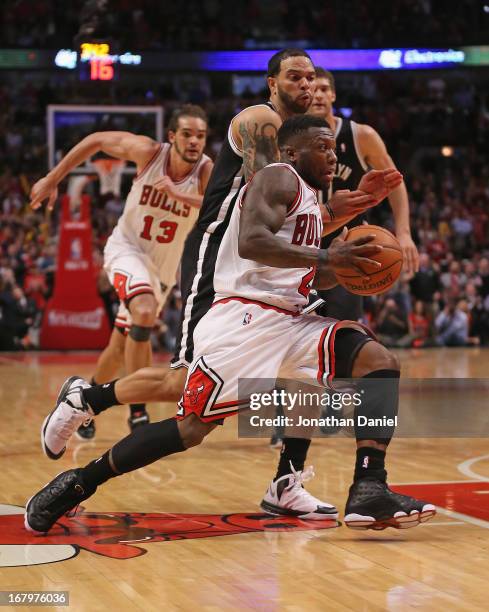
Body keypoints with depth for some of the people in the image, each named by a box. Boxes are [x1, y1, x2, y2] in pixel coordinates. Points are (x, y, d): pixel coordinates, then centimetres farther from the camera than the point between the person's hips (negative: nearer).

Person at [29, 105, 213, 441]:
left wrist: (178, 194, -50)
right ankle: (138, 411, -24)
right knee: (144, 312, -32)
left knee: (122, 344, 15)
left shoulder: (207, 171, -21)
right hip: (127, 249, -3)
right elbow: (96, 140, -5)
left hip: (163, 265, 3)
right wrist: (52, 180, -3)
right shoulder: (149, 151, -20)